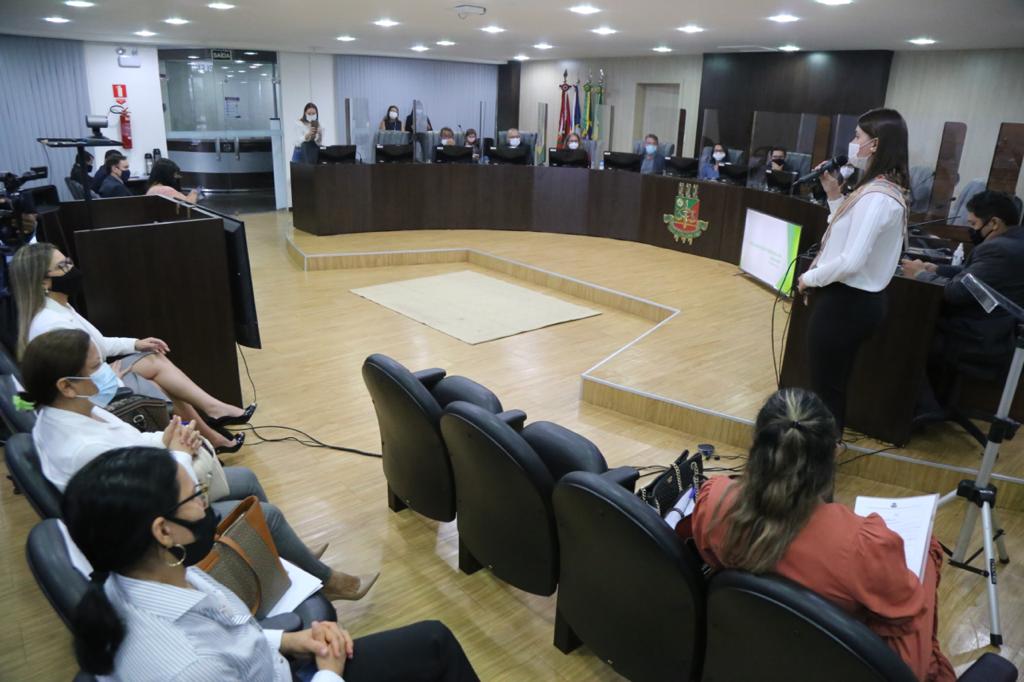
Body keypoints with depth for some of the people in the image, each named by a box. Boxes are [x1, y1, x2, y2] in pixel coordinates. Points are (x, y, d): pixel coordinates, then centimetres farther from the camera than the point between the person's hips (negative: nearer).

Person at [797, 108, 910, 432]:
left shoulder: (875, 196, -21)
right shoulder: (887, 189, 11)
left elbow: (851, 261, -26)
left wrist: (810, 277, -11)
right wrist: (834, 195, 8)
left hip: (845, 303, -10)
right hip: (858, 301, 10)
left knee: (825, 389, 1)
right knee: (834, 386, 19)